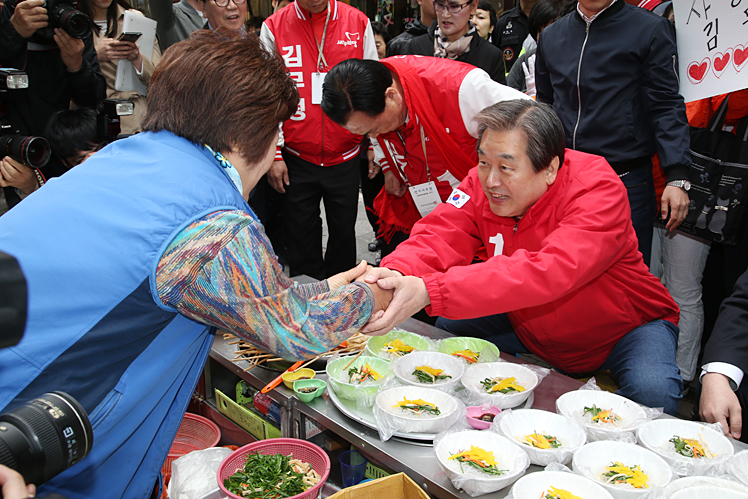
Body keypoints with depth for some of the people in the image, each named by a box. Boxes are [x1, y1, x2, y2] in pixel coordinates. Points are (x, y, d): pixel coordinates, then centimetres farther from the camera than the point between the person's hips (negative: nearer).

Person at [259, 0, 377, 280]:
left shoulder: (359, 24, 1)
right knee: (301, 237, 8)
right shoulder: (274, 28, -1)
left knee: (344, 232, 11)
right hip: (296, 159, -1)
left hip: (345, 157, 1)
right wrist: (273, 155, -3)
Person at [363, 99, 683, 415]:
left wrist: (430, 292, -57)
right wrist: (397, 274, -51)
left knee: (653, 391, -32)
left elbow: (548, 273, -48)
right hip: (530, 324, 5)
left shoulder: (598, 191, -33)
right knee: (447, 326, -8)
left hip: (622, 327, -4)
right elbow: (438, 238, -25)